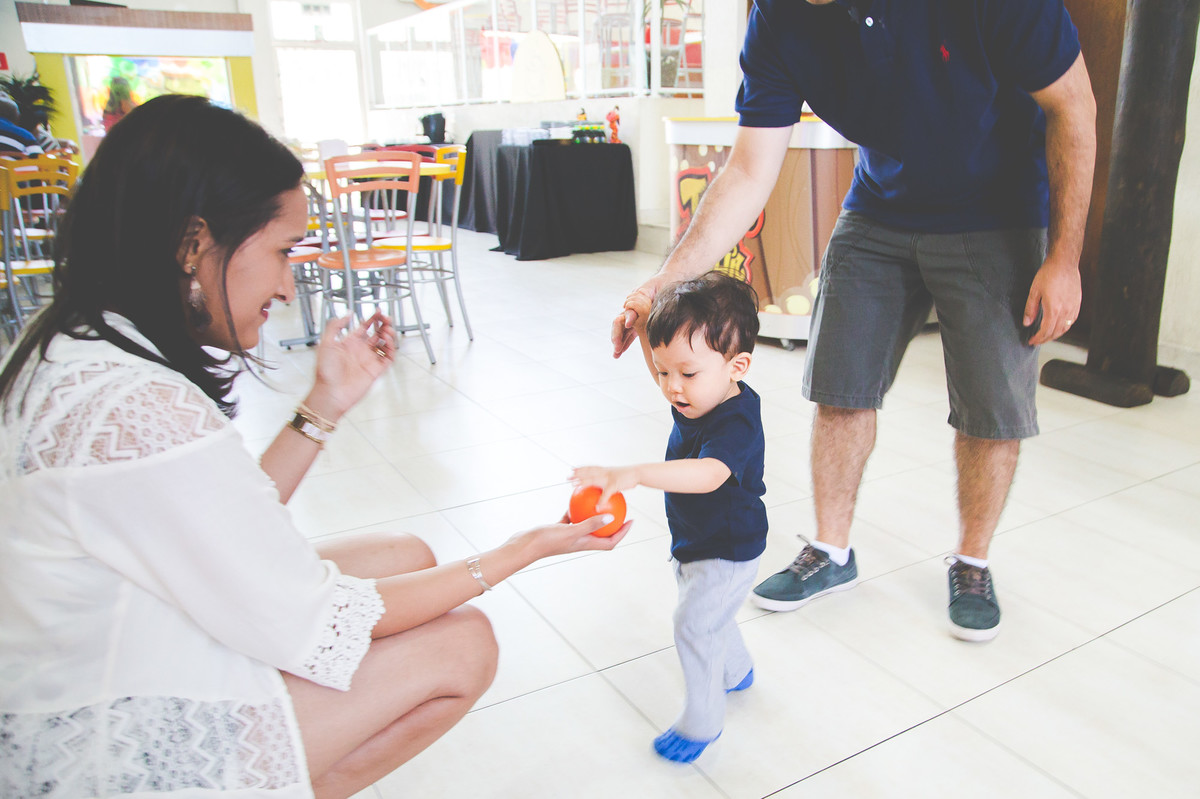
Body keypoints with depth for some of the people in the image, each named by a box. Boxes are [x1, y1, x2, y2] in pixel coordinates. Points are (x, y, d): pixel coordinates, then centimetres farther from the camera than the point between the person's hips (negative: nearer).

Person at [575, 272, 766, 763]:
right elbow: (663, 364, 12)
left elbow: (709, 474, -55)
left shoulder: (736, 424, -35)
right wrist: (646, 326, -7)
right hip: (696, 544, 10)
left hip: (727, 552, -10)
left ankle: (701, 722, 17)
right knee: (709, 616, 27)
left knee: (694, 626, -3)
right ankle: (736, 672, 53)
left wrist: (633, 474, -68)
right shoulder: (698, 396, -8)